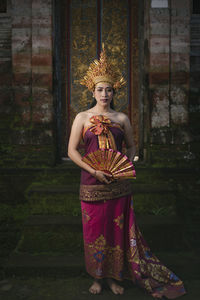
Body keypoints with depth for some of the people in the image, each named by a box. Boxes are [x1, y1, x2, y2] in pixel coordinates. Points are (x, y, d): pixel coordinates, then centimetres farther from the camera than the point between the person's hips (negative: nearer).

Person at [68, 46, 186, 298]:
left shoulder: (122, 118, 6)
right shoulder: (83, 118, 1)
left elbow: (131, 147, 15)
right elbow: (72, 151, -2)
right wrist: (94, 171, -13)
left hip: (119, 184, 1)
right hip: (92, 183, -1)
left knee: (118, 230, 8)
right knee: (95, 230, 8)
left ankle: (115, 276, 27)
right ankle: (97, 277, 28)